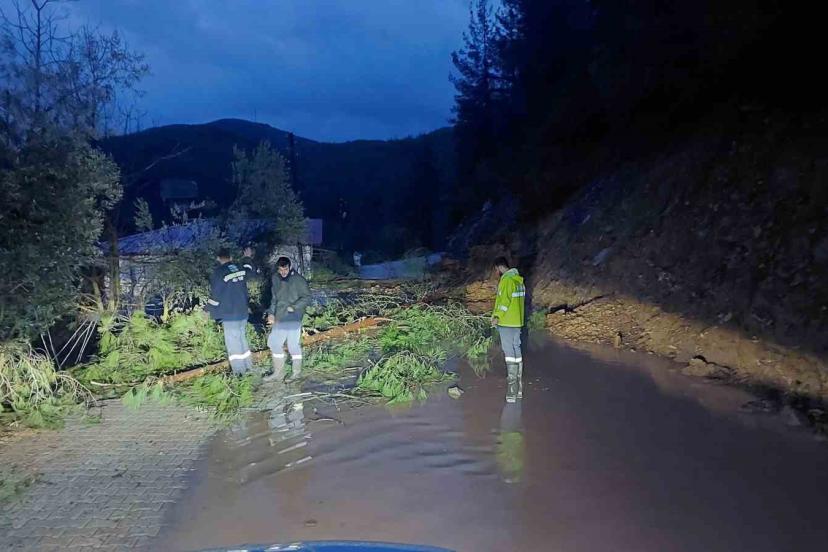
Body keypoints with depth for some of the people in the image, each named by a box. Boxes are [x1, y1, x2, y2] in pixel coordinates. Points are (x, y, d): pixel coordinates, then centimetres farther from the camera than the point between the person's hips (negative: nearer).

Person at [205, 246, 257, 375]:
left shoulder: (218, 273, -12)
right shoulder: (240, 268, 3)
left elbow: (215, 295, -11)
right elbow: (251, 272, 26)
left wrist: (208, 309, 5)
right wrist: (248, 258, 43)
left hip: (229, 314, -6)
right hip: (243, 312, 6)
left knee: (233, 342, 0)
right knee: (242, 339, 17)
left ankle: (239, 371, 1)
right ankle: (248, 366, 21)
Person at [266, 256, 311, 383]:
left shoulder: (298, 280, -11)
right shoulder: (276, 279, 8)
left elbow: (307, 297, -9)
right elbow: (274, 298, 17)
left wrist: (294, 307, -18)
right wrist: (271, 313, 7)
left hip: (293, 319, -7)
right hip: (279, 319, 7)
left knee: (293, 345, -3)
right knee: (275, 343, 10)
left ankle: (296, 372, 16)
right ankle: (278, 373, 22)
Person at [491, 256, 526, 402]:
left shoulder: (506, 281, -14)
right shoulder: (519, 280, 12)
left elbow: (504, 302, -19)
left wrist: (497, 317, -10)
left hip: (506, 323, -8)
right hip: (518, 322, 9)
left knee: (509, 354, -7)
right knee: (517, 352, 11)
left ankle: (512, 391, -6)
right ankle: (519, 388, 16)